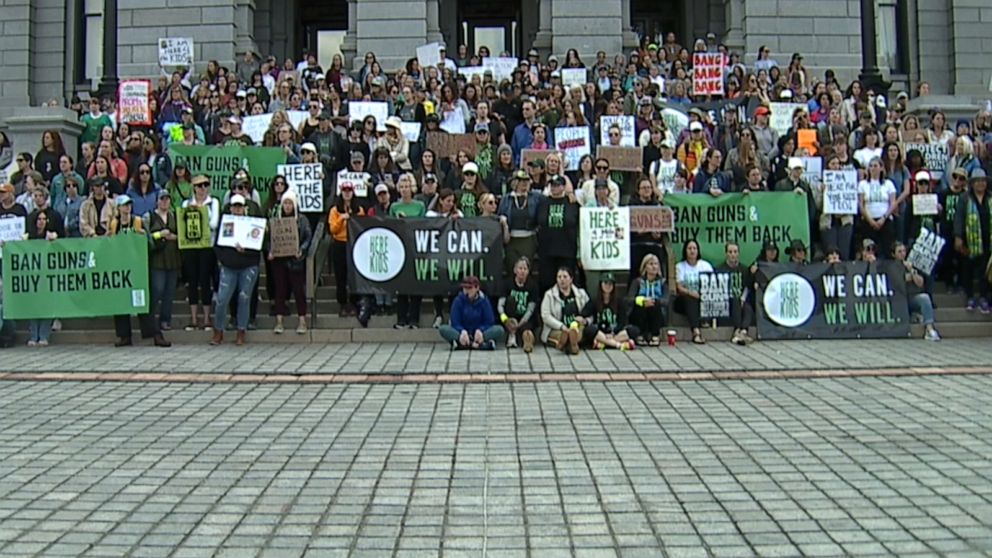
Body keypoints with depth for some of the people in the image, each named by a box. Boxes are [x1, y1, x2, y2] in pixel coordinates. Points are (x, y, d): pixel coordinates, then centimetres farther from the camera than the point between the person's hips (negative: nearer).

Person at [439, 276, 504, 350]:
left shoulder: (484, 300, 0)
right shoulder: (458, 300, -1)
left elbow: (489, 322, -4)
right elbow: (455, 322, -5)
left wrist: (480, 330, -25)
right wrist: (463, 331, -27)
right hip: (461, 332, 0)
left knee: (499, 330, -26)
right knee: (442, 329, -27)